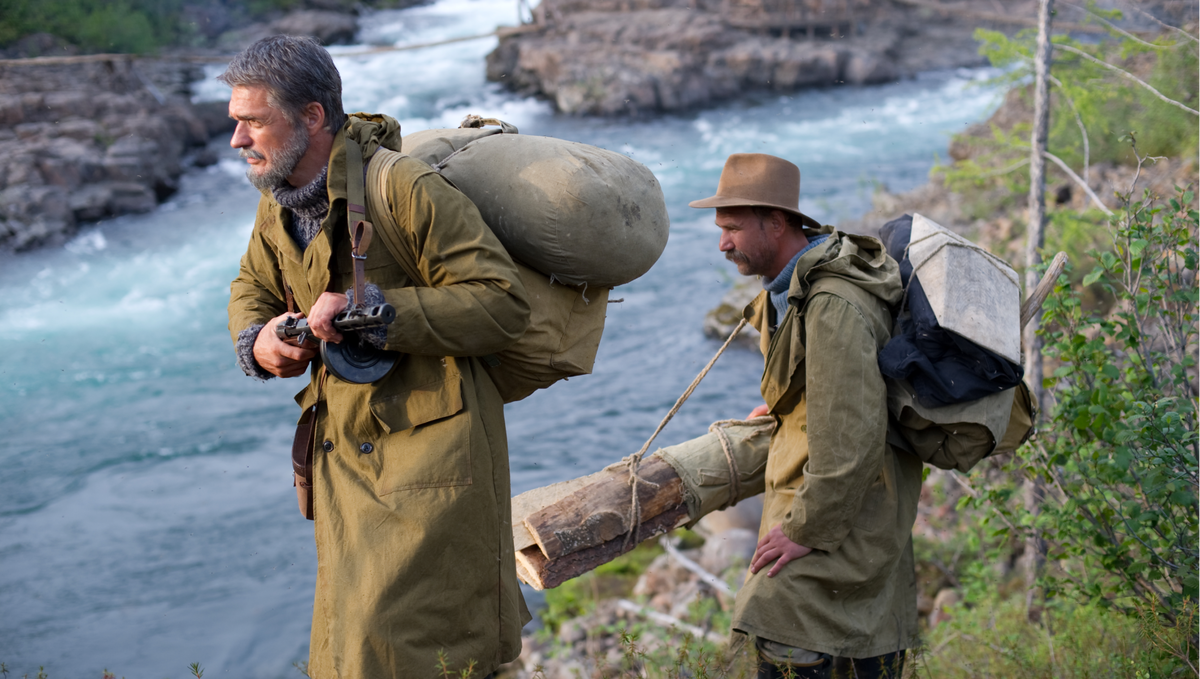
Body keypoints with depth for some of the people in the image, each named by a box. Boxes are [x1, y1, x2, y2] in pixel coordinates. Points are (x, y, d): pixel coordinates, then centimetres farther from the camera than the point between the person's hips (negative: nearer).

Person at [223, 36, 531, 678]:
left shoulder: (406, 189, -20)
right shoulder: (278, 205, 5)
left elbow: (503, 302, -22)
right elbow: (251, 288, 25)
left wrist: (373, 312, -27)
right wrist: (257, 340, 0)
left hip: (428, 446, -8)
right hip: (342, 450, 8)